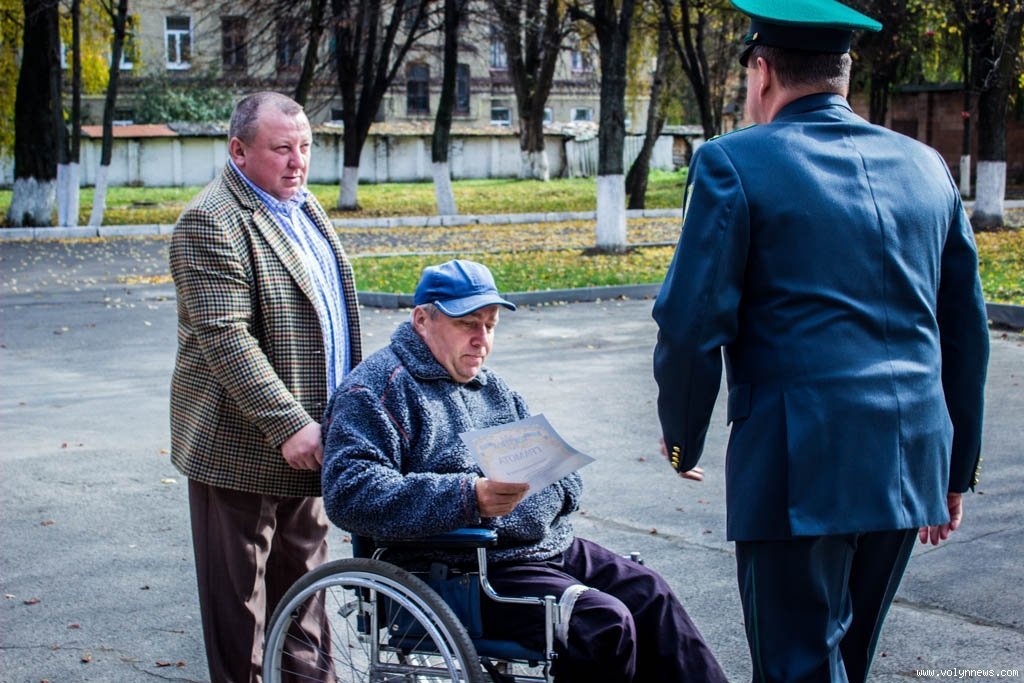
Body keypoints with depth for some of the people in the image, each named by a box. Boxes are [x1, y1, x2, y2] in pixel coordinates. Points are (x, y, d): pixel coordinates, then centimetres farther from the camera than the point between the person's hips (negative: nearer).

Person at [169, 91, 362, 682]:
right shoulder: (212, 222, -16)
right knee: (240, 591, 4)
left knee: (302, 585, 18)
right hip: (241, 448, -8)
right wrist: (289, 425, -26)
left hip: (307, 437, 8)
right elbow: (225, 337, -23)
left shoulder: (305, 206, 13)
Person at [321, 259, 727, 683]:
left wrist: (556, 481, -1)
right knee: (605, 624, -23)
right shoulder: (380, 388, -7)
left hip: (552, 547, 9)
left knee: (651, 597, -3)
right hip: (474, 574, -9)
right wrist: (470, 497, -30)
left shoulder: (489, 385, 21)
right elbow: (349, 494, -22)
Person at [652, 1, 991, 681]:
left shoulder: (734, 164, -5)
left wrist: (682, 438, 7)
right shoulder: (926, 166, 12)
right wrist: (956, 468, 22)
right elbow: (966, 333, 15)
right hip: (912, 463, 6)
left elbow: (693, 324, -10)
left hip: (800, 466, -6)